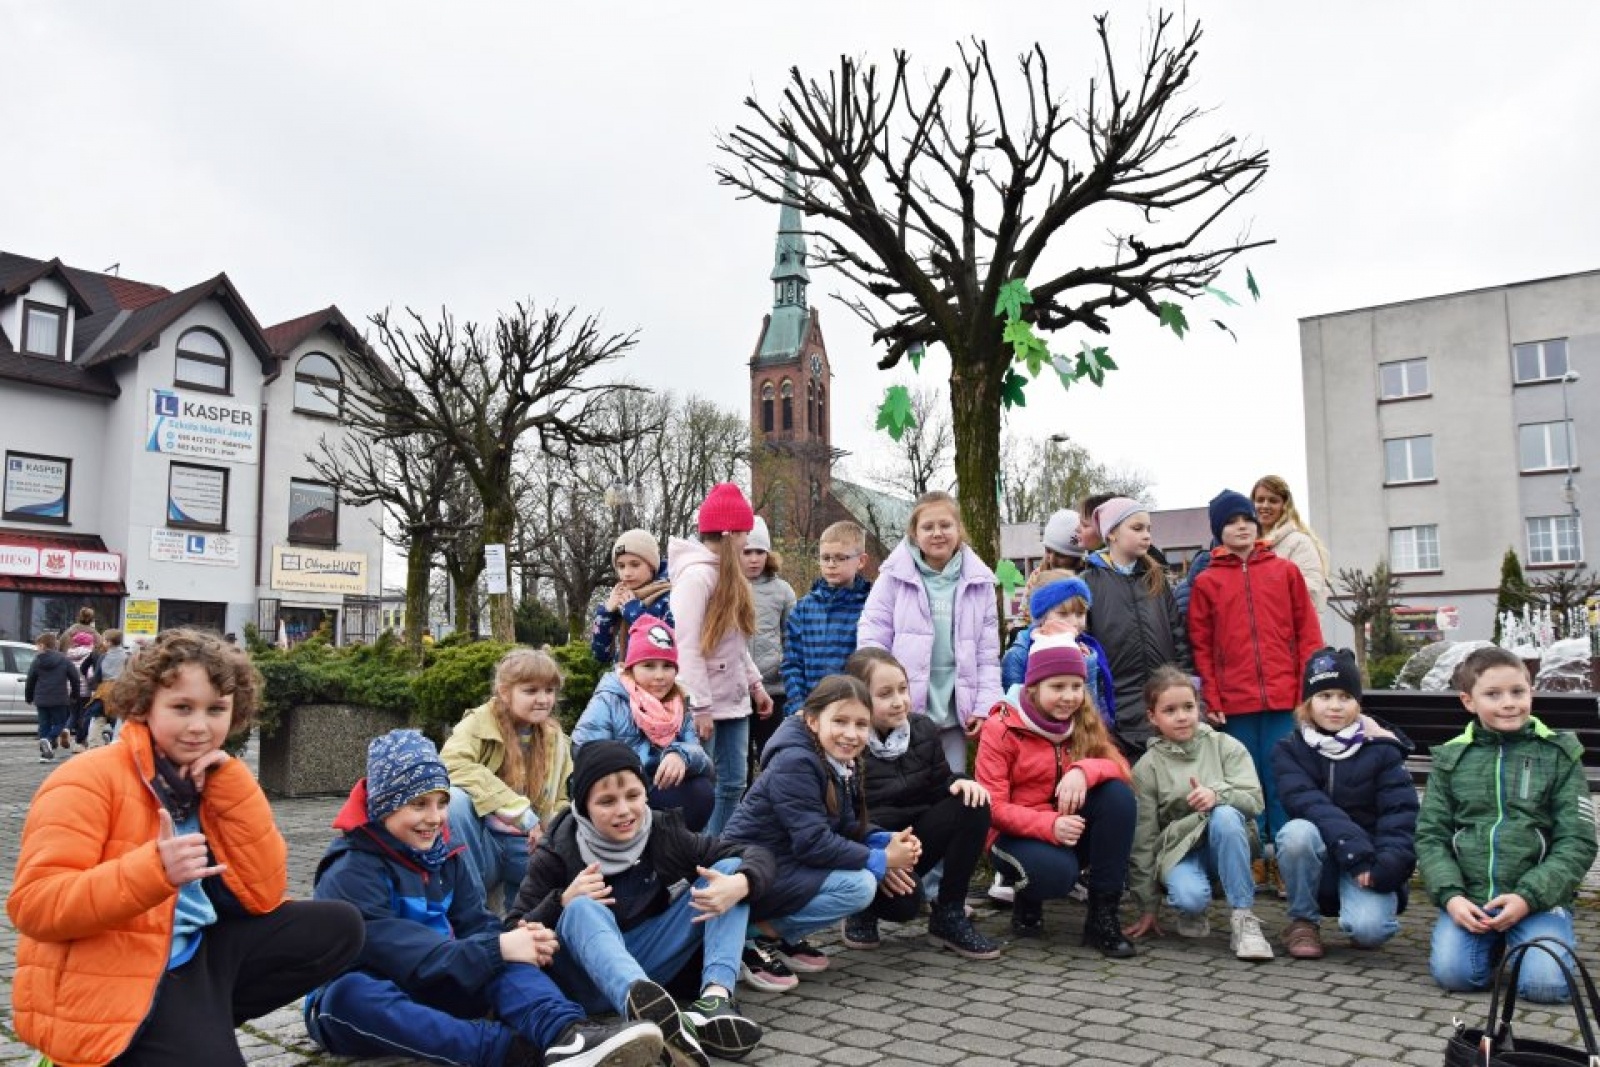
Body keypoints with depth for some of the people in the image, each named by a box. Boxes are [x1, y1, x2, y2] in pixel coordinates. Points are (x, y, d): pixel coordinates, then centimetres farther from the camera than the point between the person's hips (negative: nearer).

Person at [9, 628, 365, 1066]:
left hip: (196, 954, 7)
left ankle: (203, 1023, -1)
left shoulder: (215, 780, 8)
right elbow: (32, 905, -20)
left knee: (339, 927, -1)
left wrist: (231, 785, -8)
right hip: (110, 985, -7)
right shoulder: (90, 779, -11)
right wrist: (155, 870, -34)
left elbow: (264, 896, 0)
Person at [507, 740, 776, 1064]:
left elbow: (756, 854, -6)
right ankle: (645, 1008, -66)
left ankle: (715, 997, -35)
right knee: (583, 909, -36)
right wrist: (561, 902, -30)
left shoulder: (664, 833, -6)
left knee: (730, 868, -12)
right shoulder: (557, 853, -11)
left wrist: (739, 885, -29)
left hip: (647, 963, 3)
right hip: (588, 978, -3)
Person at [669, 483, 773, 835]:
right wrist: (700, 707, -21)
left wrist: (755, 683, 13)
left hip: (734, 699, 9)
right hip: (706, 702, -9)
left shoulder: (728, 575, 13)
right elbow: (688, 647, -20)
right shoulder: (697, 573, -16)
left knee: (734, 783, 12)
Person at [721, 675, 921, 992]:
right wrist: (882, 859, -20)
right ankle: (761, 938, -10)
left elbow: (849, 825, 10)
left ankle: (786, 939, 8)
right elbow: (813, 843, -26)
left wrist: (888, 842, -9)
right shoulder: (795, 764, -22)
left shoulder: (842, 764, 7)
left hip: (785, 863, 10)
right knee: (859, 885, -21)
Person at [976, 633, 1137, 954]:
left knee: (1118, 794, -23)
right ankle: (1027, 899, 3)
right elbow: (994, 807, -15)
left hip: (1071, 829, 5)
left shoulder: (1085, 722, 3)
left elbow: (1120, 767, -10)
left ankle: (1103, 916, -17)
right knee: (1057, 871, -37)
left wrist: (1084, 771, -33)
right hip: (1017, 834, -4)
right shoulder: (1001, 728, -11)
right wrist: (1049, 826, -32)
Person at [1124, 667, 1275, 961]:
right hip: (1178, 848, -1)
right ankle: (1191, 913, 7)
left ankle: (1243, 919, -23)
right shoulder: (1146, 767, -2)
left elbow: (1254, 800, -9)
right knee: (1190, 896, -34)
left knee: (1225, 815, -33)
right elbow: (1143, 838, -1)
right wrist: (1148, 907, -1)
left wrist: (1217, 795, -32)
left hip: (1226, 842, 1)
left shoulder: (1225, 746, 1)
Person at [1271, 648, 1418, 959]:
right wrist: (1352, 846, -30)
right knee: (1297, 832, -33)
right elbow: (1305, 802, -17)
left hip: (1369, 864, -1)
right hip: (1317, 863, 1)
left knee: (1368, 928, -29)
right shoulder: (1290, 750, -1)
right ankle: (1303, 920, -8)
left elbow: (1400, 815, -8)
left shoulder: (1381, 750, -1)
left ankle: (1374, 903, 9)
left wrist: (1385, 868, -25)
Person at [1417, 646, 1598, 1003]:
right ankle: (1493, 945, 15)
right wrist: (1450, 895, -13)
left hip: (1539, 899, -1)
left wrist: (1528, 897, -14)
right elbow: (1430, 836, 4)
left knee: (1545, 983, -23)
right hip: (1468, 900, 2)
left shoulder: (1558, 755, 2)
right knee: (1452, 971, -19)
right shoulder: (1451, 758, 6)